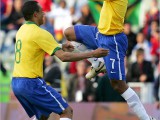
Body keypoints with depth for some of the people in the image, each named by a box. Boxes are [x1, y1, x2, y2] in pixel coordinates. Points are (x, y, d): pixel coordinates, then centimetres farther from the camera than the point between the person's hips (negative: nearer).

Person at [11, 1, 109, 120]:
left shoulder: (22, 30, 13)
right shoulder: (39, 33, -13)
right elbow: (64, 57, -19)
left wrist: (60, 47, 21)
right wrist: (93, 54, -17)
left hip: (16, 82, 9)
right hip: (31, 83, -9)